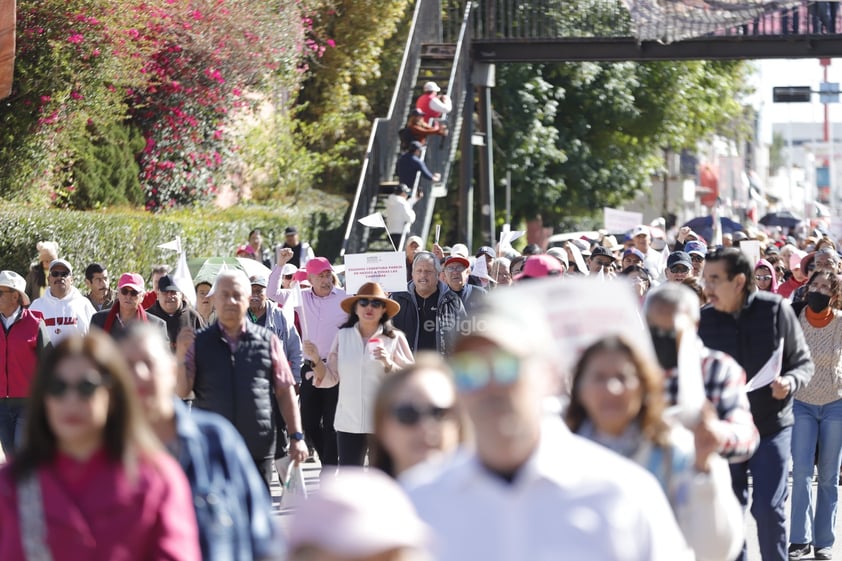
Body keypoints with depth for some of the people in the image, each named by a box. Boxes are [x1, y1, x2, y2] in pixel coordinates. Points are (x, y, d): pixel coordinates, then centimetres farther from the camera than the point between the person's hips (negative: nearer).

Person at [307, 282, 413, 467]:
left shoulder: (395, 338, -1)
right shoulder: (343, 336, 6)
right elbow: (330, 378, 6)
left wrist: (388, 364, -19)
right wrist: (316, 360, -11)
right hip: (349, 422, 2)